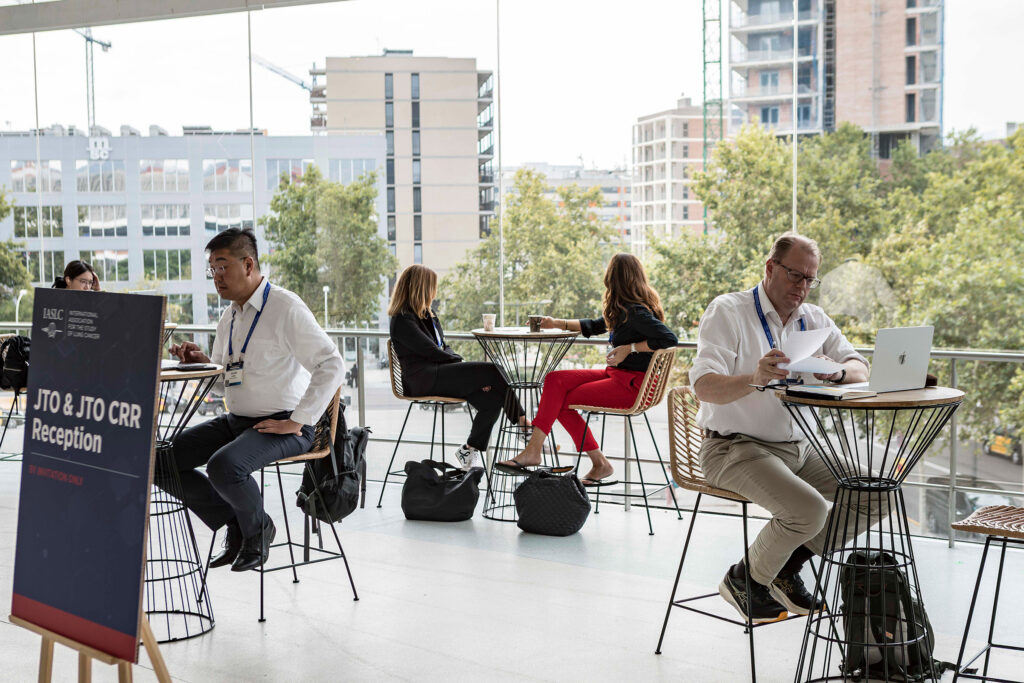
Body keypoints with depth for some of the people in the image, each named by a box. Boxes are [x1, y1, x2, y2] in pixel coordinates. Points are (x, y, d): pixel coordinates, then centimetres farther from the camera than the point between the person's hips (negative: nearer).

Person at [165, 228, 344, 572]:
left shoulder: (285, 308, -13)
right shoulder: (229, 317, 14)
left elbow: (332, 365, -21)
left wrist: (297, 422, -21)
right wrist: (201, 362, 1)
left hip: (281, 425, -8)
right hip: (235, 420, 8)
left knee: (224, 466, -33)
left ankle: (257, 527, -1)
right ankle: (234, 523, 7)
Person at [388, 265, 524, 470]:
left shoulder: (427, 314, 23)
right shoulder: (402, 320, -6)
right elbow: (431, 352, -12)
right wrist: (462, 363, -3)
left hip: (440, 373, 9)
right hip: (422, 380, -9)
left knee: (493, 398, -16)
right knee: (492, 371, -20)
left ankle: (470, 450, -3)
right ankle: (521, 422, -8)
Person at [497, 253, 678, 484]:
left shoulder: (637, 313, -16)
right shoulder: (625, 310, 14)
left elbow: (670, 339, -27)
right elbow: (595, 326, 30)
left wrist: (630, 348, -21)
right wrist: (557, 323, 33)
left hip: (632, 384, -9)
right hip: (616, 375, 9)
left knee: (562, 401, -12)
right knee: (556, 380, -7)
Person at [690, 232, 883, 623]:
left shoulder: (813, 319, 11)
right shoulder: (727, 312, -8)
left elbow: (861, 370, 2)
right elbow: (704, 386, -21)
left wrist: (837, 372, -24)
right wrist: (754, 380, -42)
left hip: (799, 447, 7)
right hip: (736, 447, -7)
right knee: (809, 509, -29)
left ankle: (787, 569, 7)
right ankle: (744, 579, -2)